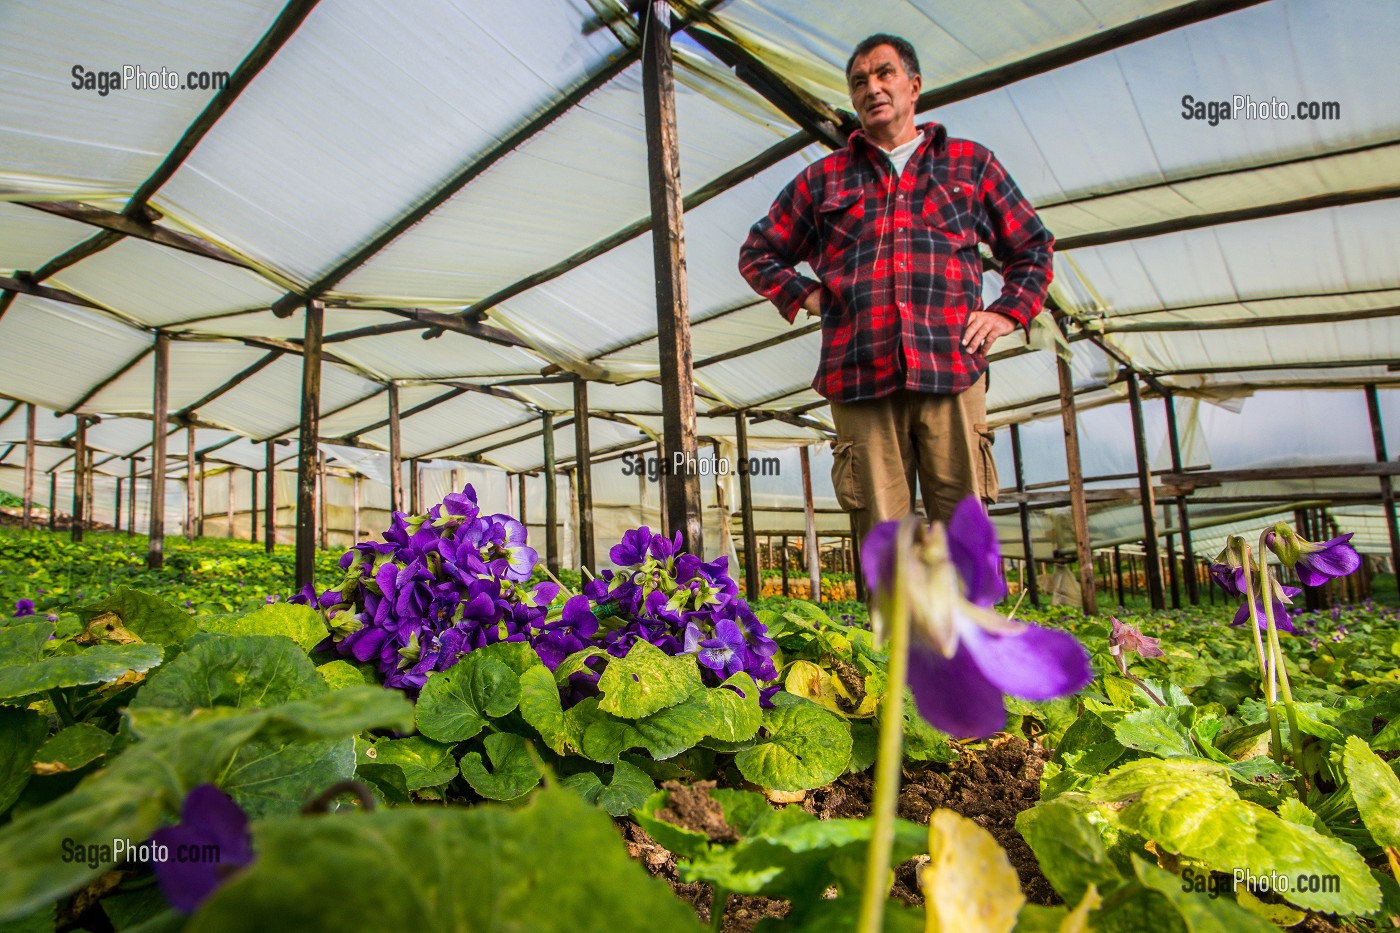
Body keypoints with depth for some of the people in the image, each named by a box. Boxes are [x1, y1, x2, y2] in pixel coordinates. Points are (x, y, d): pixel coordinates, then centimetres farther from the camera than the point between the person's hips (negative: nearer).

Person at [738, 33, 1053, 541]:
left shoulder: (971, 163, 21)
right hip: (859, 380, 0)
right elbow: (757, 252, 26)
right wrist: (804, 295, 11)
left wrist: (1007, 311, 10)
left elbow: (1033, 248, 26)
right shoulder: (823, 178, 21)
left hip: (952, 373, 0)